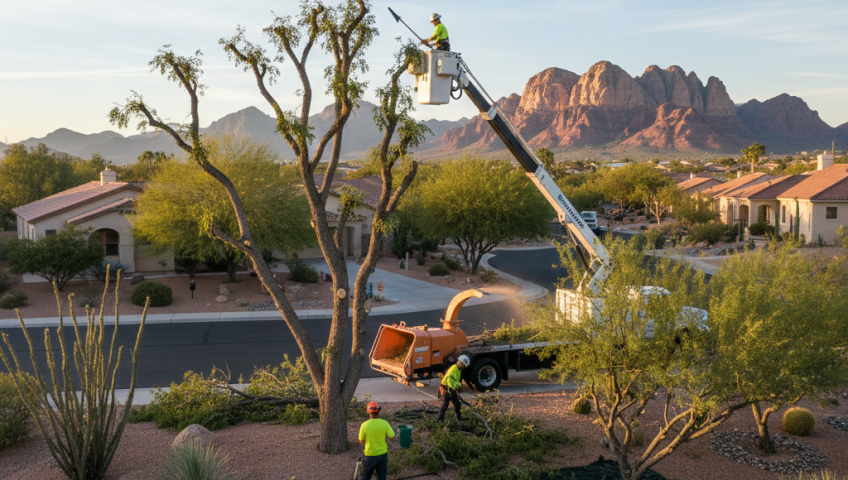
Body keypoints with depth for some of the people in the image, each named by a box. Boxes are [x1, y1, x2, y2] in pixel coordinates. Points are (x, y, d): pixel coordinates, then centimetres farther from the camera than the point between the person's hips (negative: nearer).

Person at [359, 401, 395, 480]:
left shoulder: (365, 425, -16)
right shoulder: (384, 423, -13)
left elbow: (361, 441, -5)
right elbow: (392, 436, -5)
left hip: (370, 455, -1)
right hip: (383, 454, 2)